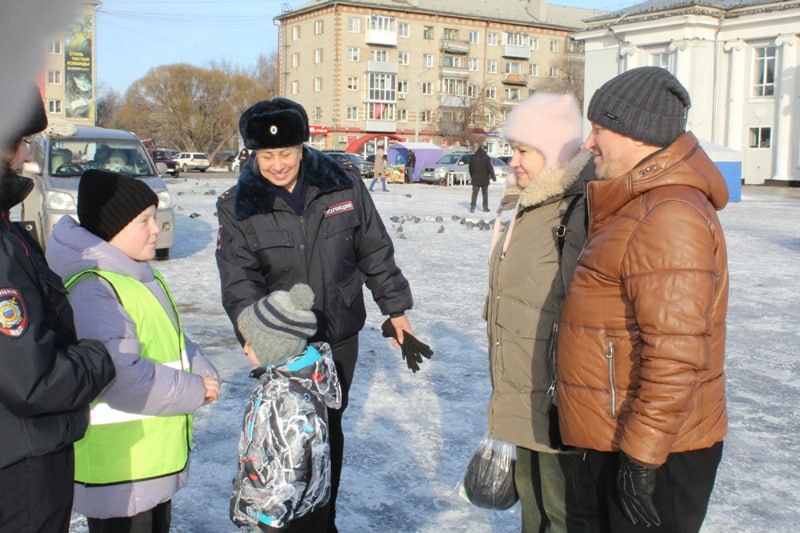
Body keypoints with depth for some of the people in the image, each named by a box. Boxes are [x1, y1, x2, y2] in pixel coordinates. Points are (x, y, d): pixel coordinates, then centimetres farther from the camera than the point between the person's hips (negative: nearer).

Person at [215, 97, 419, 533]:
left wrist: (395, 308, 6)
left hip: (339, 337, 2)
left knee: (329, 429, 15)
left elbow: (376, 253, 4)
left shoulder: (343, 187, -5)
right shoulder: (238, 207, -7)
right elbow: (239, 281, -15)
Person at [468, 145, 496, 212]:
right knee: (485, 194, 9)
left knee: (474, 194, 2)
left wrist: (472, 176, 21)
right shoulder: (486, 158, -10)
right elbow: (490, 168, -10)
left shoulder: (472, 157, 2)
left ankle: (472, 207, -8)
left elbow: (470, 168, 9)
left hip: (475, 179, 2)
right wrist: (493, 177, -2)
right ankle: (485, 208, 12)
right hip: (484, 179, -2)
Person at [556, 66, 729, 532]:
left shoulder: (669, 219, -22)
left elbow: (676, 356, -27)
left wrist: (641, 456, -23)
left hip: (656, 449, -10)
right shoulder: (642, 206, 12)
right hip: (622, 440, 10)